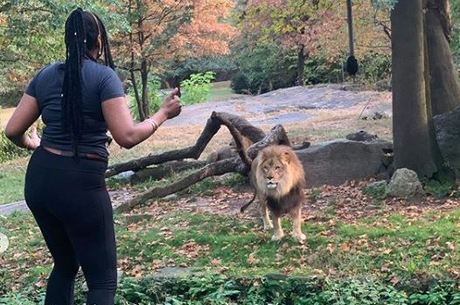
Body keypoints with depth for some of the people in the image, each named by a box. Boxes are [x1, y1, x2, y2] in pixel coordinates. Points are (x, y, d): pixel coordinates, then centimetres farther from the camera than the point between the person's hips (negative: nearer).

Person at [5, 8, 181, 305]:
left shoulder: (46, 75, 8)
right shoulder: (104, 76, -8)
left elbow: (13, 130, 8)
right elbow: (128, 136, -16)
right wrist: (163, 113, -1)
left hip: (39, 180, 7)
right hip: (81, 184, -6)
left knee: (64, 264, 25)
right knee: (103, 280, 3)